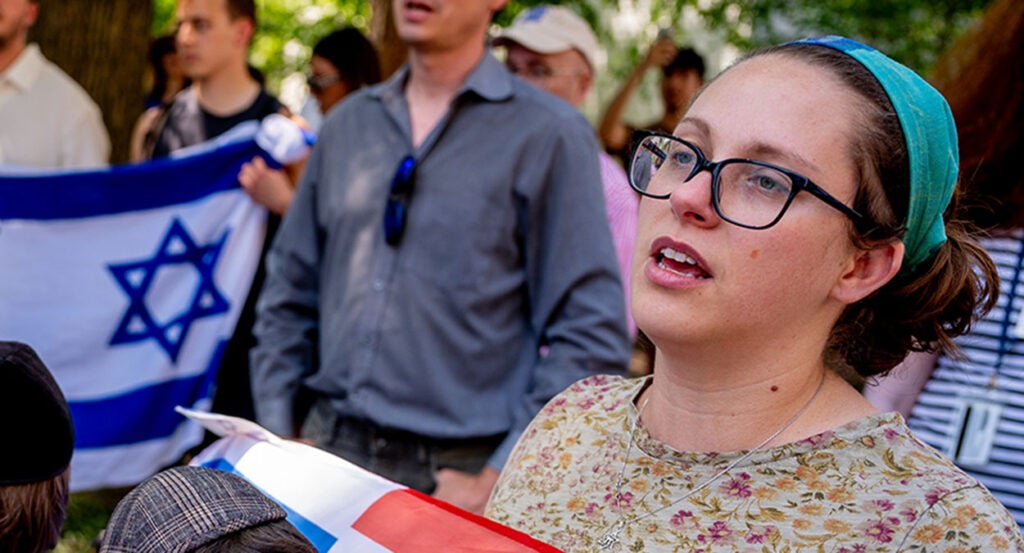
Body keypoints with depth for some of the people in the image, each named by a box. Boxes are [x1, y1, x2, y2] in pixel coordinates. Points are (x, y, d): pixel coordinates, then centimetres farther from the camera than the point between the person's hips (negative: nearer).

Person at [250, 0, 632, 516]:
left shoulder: (549, 133, -7)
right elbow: (290, 291, 15)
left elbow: (592, 338, -11)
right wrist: (277, 433, 6)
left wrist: (498, 481, -15)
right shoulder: (347, 123, 10)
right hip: (328, 448, 4)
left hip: (456, 472, -4)